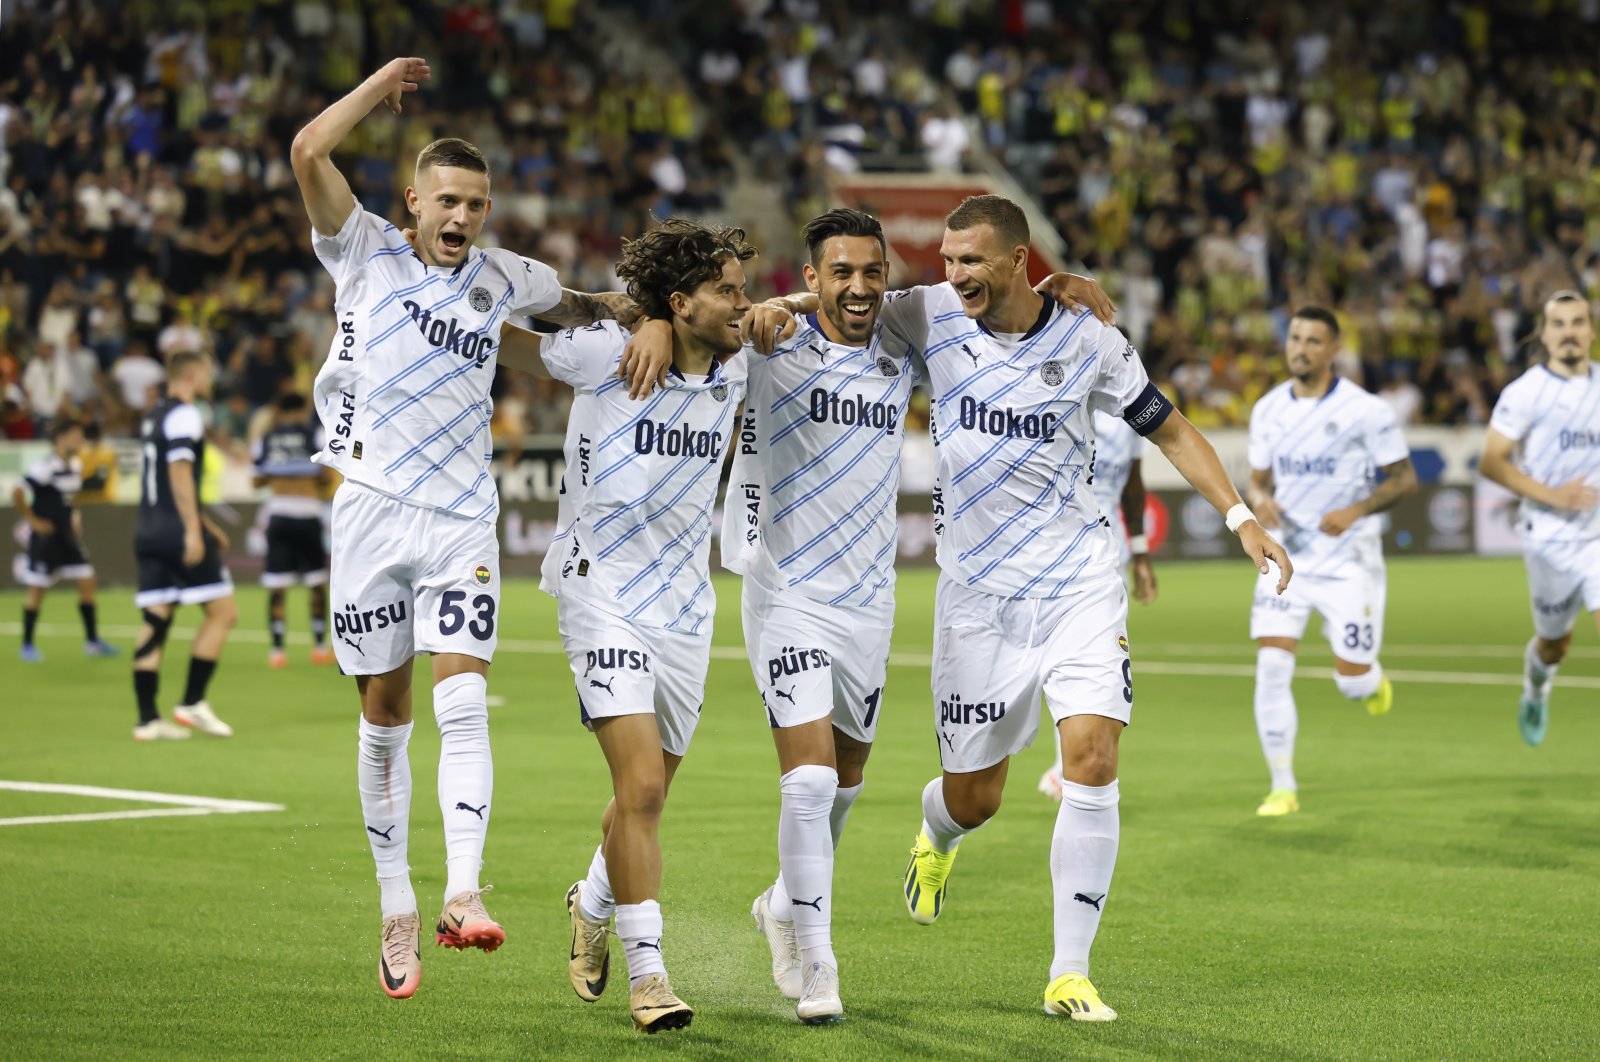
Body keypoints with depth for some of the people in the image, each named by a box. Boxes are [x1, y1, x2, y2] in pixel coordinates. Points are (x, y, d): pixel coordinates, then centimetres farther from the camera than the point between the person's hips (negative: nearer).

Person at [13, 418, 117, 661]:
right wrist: (32, 519, -16)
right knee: (37, 589, -1)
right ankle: (27, 645, 9)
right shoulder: (46, 467, -19)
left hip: (67, 535, 8)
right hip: (45, 534, -8)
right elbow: (17, 492, -22)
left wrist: (73, 516, 12)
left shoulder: (76, 466, 7)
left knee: (87, 581, 4)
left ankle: (92, 641, 12)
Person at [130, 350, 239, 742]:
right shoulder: (184, 415, -8)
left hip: (149, 530, 9)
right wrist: (194, 529, -22)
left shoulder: (154, 416, 21)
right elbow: (180, 471, -18)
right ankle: (192, 702, -3)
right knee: (223, 611, -1)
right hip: (177, 529, -9)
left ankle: (147, 719, 1)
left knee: (155, 621, 5)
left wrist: (204, 524, 33)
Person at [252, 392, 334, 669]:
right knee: (317, 583, 12)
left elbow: (258, 480, 9)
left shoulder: (265, 440, 9)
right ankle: (320, 646, 15)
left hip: (277, 513, 2)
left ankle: (277, 649, -3)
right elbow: (325, 476, -3)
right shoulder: (316, 435, 2)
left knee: (276, 587, 2)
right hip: (307, 514, -2)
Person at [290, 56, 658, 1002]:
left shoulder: (503, 280, 10)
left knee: (464, 702, -16)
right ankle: (397, 908, 14)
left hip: (462, 519, 1)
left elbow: (578, 306, 30)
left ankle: (464, 894, -25)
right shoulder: (366, 254, 2)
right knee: (385, 717, 5)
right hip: (371, 510, -1)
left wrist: (638, 311, 11)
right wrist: (386, 82, -3)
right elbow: (309, 152, -12)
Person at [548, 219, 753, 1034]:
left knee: (647, 793, 16)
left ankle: (592, 906, 45)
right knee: (641, 785, -17)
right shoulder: (607, 356, -13)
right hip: (604, 596, -6)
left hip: (685, 607, 6)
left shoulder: (734, 376, 3)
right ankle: (647, 973, -9)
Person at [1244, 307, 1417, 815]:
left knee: (1352, 680, -3)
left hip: (1349, 560, -3)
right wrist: (1260, 500, -10)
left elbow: (1405, 478, -5)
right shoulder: (1268, 410, 3)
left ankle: (1372, 679, 37)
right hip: (1288, 558, 3)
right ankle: (1283, 787, -2)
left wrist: (1356, 511, -21)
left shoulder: (1366, 410, -11)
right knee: (1271, 666, -11)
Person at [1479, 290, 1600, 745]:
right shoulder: (1525, 393, -10)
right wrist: (1551, 495, -19)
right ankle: (1536, 692, 49)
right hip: (1551, 536, -2)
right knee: (1555, 642, 15)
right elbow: (1491, 461, -11)